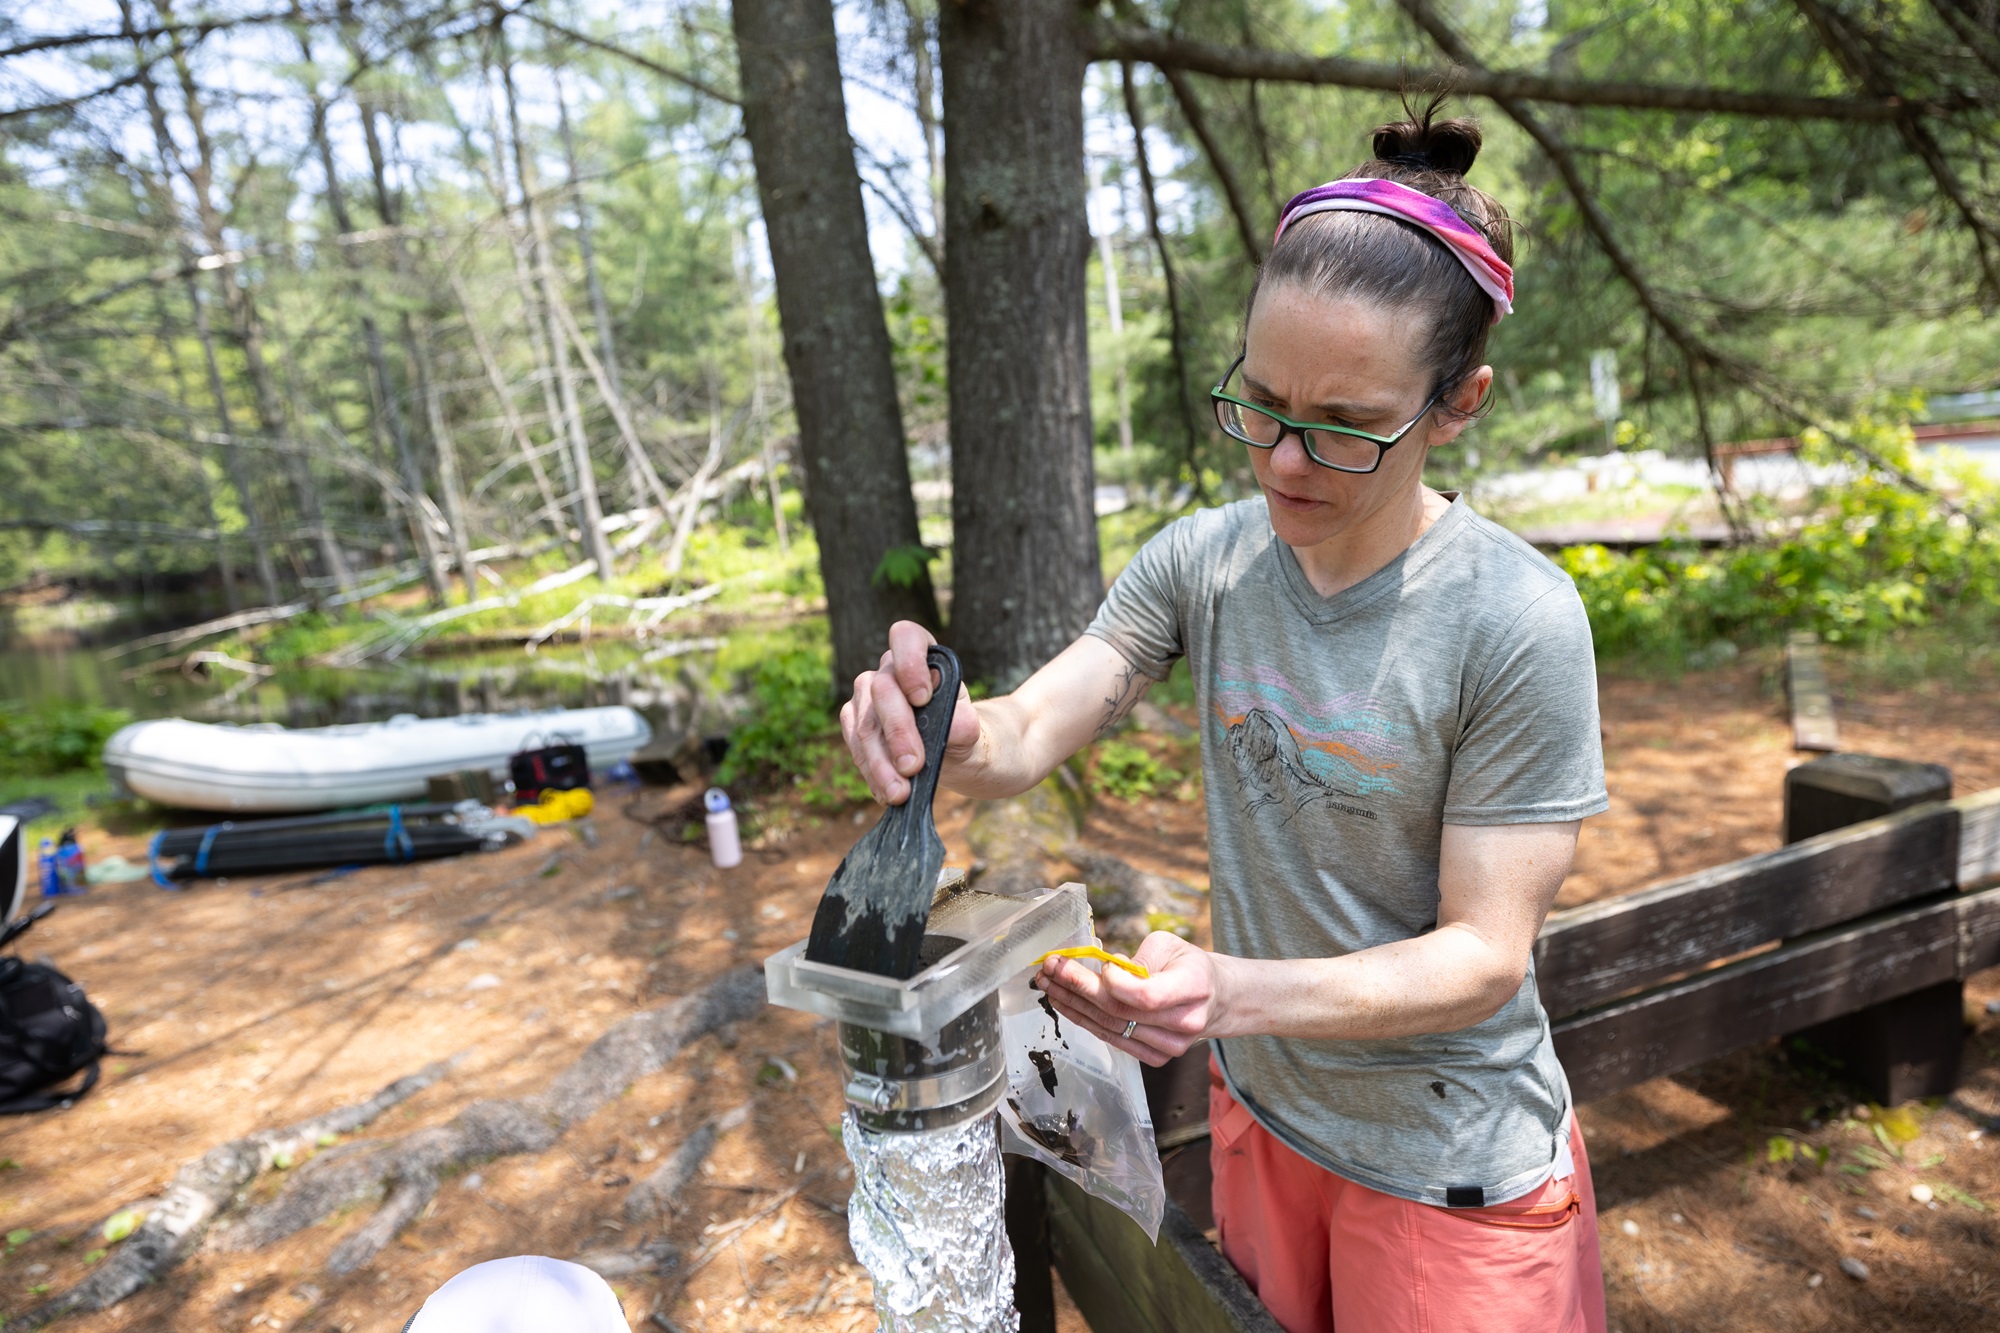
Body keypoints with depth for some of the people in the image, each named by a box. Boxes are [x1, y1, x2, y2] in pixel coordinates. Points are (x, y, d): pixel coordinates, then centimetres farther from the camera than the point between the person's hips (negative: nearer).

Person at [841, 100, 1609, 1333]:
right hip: (1257, 1107, 4)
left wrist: (1234, 992, -37)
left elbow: (1484, 956, -21)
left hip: (1450, 1170, -4)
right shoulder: (1204, 560, -12)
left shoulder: (1518, 620, -24)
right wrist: (943, 732, -38)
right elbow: (1027, 742, -14)